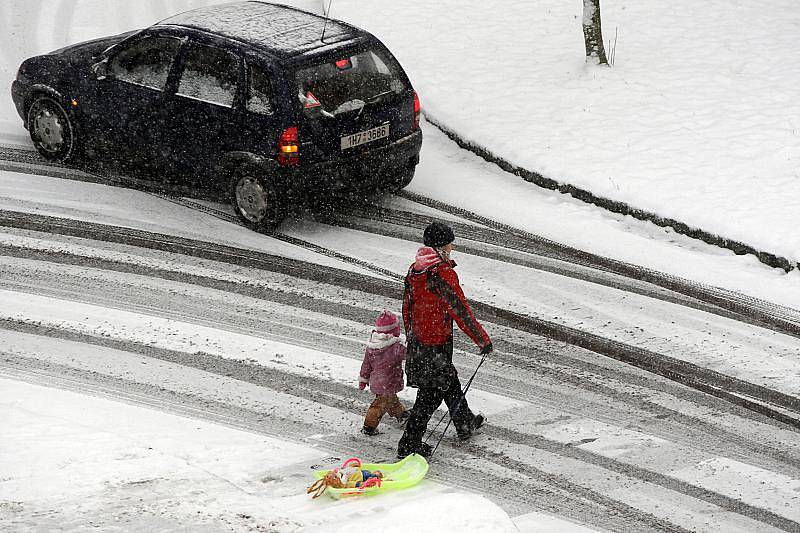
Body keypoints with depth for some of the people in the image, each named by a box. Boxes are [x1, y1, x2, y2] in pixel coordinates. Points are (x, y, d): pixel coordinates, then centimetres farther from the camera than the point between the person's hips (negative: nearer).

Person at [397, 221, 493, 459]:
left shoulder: (414, 270, 3)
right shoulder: (443, 274, -23)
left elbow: (407, 308, 13)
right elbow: (461, 312, -21)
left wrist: (411, 337, 25)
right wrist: (483, 340, -13)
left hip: (417, 340, 9)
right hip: (436, 345, -9)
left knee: (449, 382, 25)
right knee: (431, 394, 1)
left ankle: (465, 424, 42)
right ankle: (409, 444, 5)